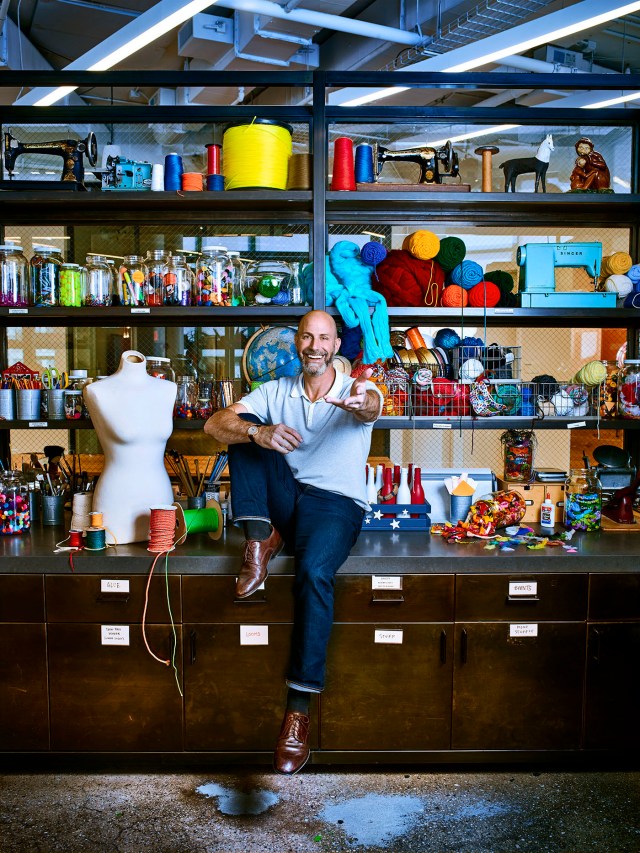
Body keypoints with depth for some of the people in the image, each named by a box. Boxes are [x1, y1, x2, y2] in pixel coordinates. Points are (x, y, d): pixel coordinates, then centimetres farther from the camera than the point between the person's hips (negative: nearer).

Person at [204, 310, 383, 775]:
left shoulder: (359, 391, 1)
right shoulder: (276, 392, 9)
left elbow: (371, 408, -27)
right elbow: (215, 423, -5)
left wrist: (360, 403, -53)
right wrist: (258, 432, -27)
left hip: (336, 504, -3)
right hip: (284, 498, 4)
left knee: (314, 572, -34)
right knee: (246, 425, -12)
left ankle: (299, 710, -26)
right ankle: (261, 539, -16)